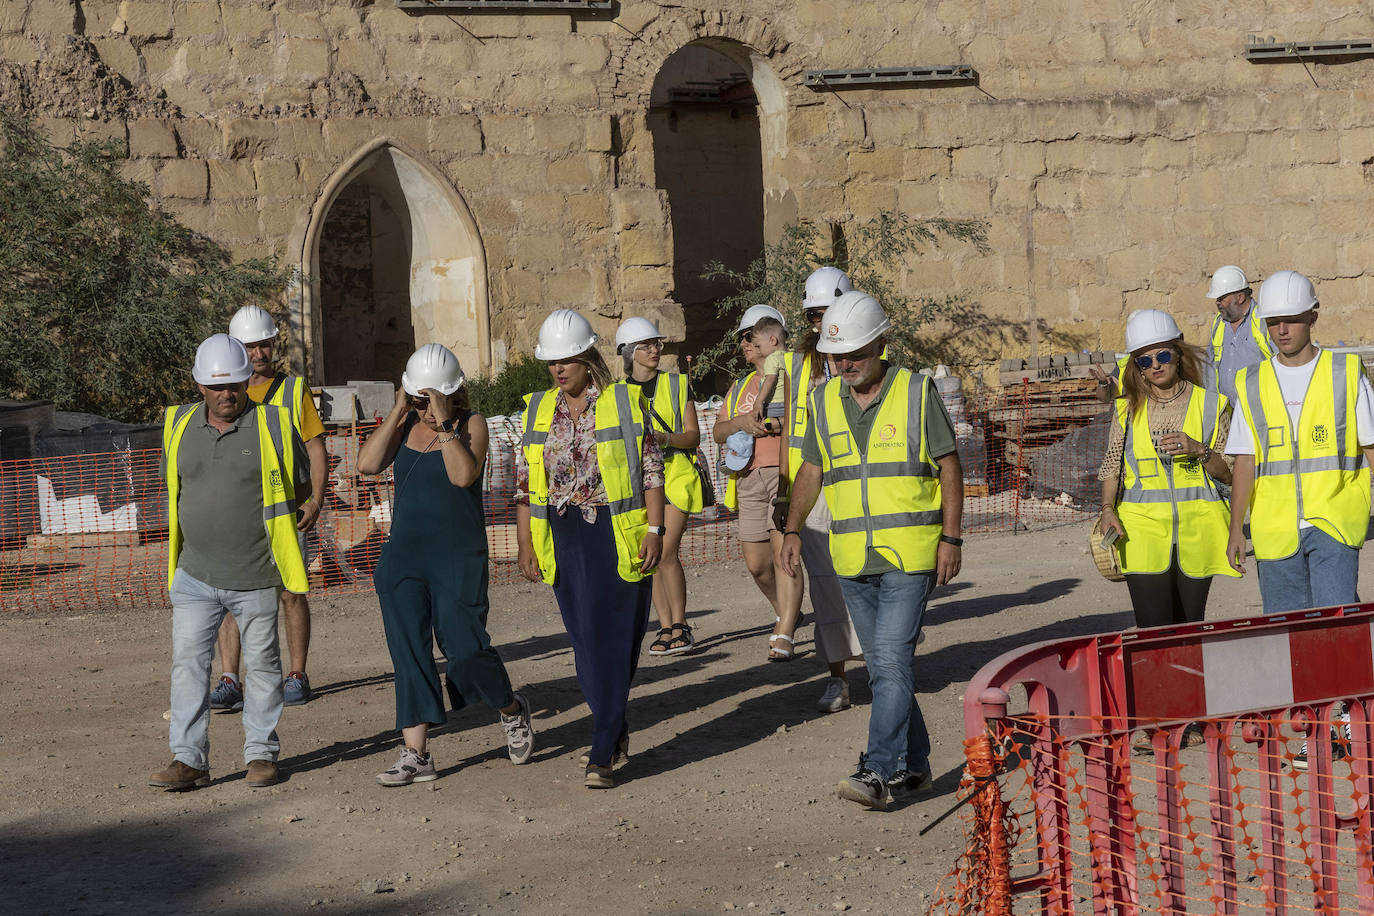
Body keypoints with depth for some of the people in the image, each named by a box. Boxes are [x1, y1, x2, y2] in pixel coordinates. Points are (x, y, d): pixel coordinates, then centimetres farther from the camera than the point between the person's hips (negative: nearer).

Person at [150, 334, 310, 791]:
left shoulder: (273, 425, -4)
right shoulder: (179, 426, 5)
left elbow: (300, 486, 6)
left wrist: (260, 517, 0)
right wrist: (213, 518, 8)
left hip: (256, 575, -2)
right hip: (195, 574, 2)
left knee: (262, 663, 7)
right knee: (188, 661, -2)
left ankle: (261, 753, 19)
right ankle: (189, 759, 2)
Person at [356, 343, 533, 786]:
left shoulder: (471, 423, -4)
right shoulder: (403, 424, 7)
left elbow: (464, 475, -21)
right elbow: (367, 464, -9)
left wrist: (443, 421, -21)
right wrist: (398, 413, -11)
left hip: (458, 560, -4)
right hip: (404, 558, 4)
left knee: (466, 649, -5)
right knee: (408, 653, 0)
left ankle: (512, 709, 25)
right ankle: (416, 755, 4)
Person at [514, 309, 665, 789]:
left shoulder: (624, 402, -1)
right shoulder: (537, 411, 10)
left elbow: (652, 471, -1)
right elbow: (525, 484, 10)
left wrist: (655, 530, -9)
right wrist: (525, 546, 4)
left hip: (618, 536, -4)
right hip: (564, 538, 4)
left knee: (612, 641, -6)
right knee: (586, 642, 8)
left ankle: (602, 756, -4)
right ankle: (617, 732, 26)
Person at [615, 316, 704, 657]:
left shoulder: (677, 384, 5)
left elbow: (693, 436, 1)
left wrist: (664, 438, -17)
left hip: (675, 474, -2)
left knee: (666, 552, -12)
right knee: (650, 558, 2)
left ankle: (680, 626, -1)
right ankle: (665, 629, 10)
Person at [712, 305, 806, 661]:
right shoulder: (741, 387, 24)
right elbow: (718, 432, 16)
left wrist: (776, 424, -15)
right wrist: (740, 423, -5)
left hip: (788, 473, -6)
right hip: (750, 478, 6)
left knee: (783, 551, -16)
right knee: (756, 562, 7)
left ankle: (784, 637, -18)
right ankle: (786, 613, 32)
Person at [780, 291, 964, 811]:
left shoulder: (917, 393, -3)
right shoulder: (825, 402, 8)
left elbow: (949, 466, -1)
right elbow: (811, 470, 15)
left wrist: (951, 537, -8)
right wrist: (792, 530, 4)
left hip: (910, 555, -5)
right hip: (853, 558, 5)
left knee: (892, 662, -13)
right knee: (884, 668, 10)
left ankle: (878, 772, -15)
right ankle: (913, 766, 21)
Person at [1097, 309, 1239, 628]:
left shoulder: (1210, 403, 4)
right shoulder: (1128, 409, 7)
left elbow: (1230, 473, 5)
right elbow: (1112, 467, 13)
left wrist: (1199, 450, -13)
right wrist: (1108, 510, -3)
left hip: (1197, 529, 0)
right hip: (1143, 529, 0)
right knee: (1154, 630, -11)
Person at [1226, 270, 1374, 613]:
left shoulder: (1346, 373, 4)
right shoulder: (1253, 384, 9)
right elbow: (1245, 462, 8)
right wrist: (1236, 528, 1)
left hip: (1335, 524, -2)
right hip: (1276, 531, 2)